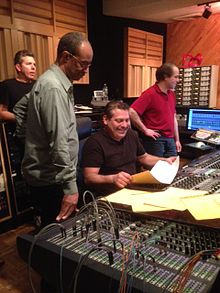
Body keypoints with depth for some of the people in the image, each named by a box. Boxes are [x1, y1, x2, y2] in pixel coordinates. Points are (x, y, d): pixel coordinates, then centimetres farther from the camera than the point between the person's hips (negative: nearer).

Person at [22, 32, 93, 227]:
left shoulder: (59, 83, 12)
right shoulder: (53, 87, -20)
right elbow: (58, 143, -26)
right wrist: (70, 186, -22)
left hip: (49, 176, 10)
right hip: (51, 180, -10)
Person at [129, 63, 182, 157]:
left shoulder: (171, 94, 12)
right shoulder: (150, 94, -13)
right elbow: (132, 112, -22)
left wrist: (177, 140, 16)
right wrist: (145, 130, -16)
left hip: (170, 140, 8)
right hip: (155, 140, -7)